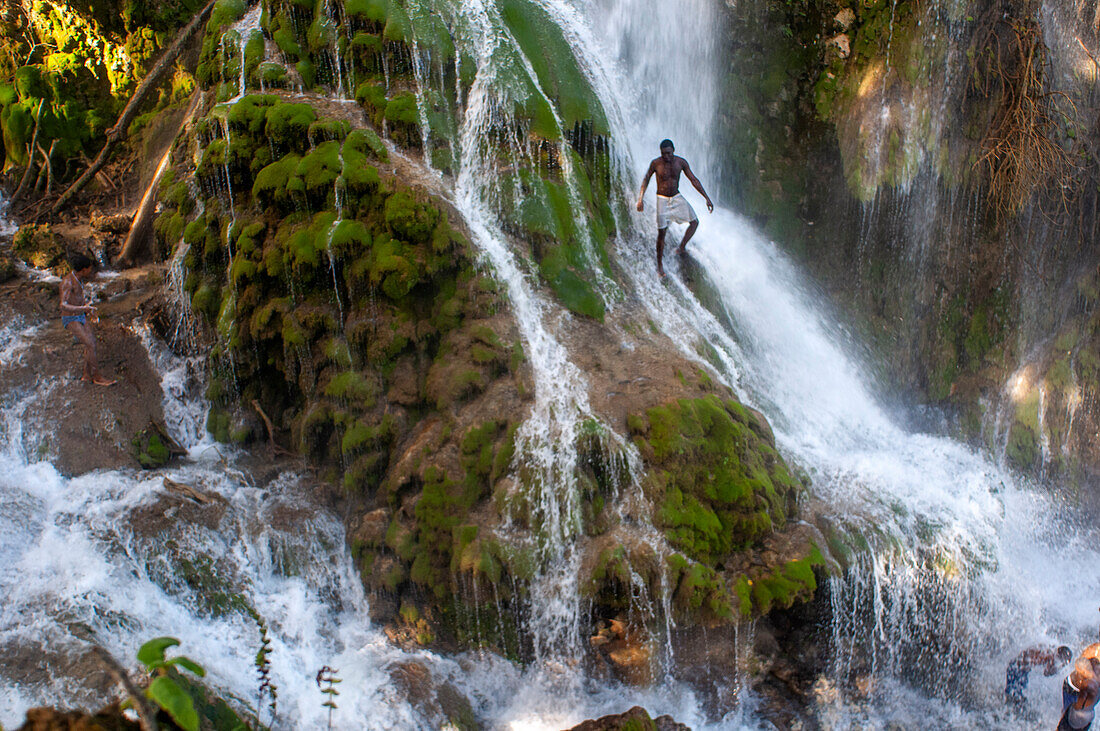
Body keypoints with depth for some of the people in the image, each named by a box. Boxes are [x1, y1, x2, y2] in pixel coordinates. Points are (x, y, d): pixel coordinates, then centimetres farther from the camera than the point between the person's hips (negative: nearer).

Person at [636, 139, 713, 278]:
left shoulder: (681, 162, -8)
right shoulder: (656, 163, -13)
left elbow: (694, 180, -3)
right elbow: (646, 179, 1)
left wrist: (707, 198, -4)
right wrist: (641, 198, -7)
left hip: (677, 197, 4)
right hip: (662, 199, -3)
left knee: (694, 222, -4)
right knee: (661, 232, -5)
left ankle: (682, 247, 13)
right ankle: (660, 265, 6)